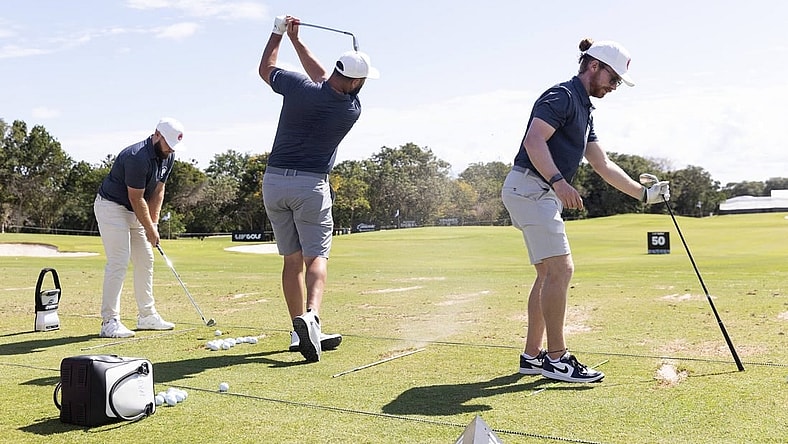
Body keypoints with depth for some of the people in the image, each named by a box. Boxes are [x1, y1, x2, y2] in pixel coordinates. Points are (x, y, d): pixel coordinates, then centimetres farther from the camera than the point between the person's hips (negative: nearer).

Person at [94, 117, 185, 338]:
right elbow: (136, 198, -23)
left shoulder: (167, 157, -1)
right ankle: (109, 322, -13)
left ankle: (147, 316, 18)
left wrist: (153, 223, -5)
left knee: (145, 261, 10)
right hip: (111, 207, -9)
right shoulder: (137, 157, -29)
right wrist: (150, 229, -16)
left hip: (134, 211, 9)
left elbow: (158, 191, 2)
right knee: (118, 262, -15)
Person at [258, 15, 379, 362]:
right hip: (311, 184, -3)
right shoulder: (352, 110, -5)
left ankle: (300, 331, 14)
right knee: (316, 256, -1)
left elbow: (266, 68, 14)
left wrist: (280, 32, 26)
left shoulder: (298, 87, -7)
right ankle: (310, 315, -27)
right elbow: (325, 81, 13)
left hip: (274, 180, 4)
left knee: (291, 258, 11)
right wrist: (296, 40, 20)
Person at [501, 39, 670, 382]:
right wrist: (558, 180, -34)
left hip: (543, 194, 11)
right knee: (560, 269, -13)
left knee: (548, 274, 9)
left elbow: (603, 165, 25)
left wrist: (644, 193, 24)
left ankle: (532, 356, 14)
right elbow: (534, 140, -22)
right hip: (529, 187, -11)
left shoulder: (584, 110, 22)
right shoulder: (561, 95, -7)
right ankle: (556, 358, -7)